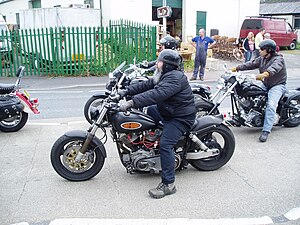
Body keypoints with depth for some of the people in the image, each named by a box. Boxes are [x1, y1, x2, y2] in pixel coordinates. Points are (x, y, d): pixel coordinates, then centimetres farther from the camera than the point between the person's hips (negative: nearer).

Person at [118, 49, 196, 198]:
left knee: (165, 144, -23)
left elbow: (156, 95, -37)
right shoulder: (167, 76, 12)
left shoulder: (175, 78, -24)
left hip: (181, 118, -11)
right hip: (168, 112, 11)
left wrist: (131, 103, -42)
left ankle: (168, 185, -18)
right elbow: (148, 85, 11)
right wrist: (126, 92, 4)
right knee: (147, 111, 23)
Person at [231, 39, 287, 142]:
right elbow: (251, 64, 5)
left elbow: (274, 68, -40)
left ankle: (266, 131, -30)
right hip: (265, 85, 8)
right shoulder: (262, 59, 7)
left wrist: (265, 74, -61)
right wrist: (236, 68, -6)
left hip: (278, 85, -8)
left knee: (271, 105, -27)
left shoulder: (278, 59, -18)